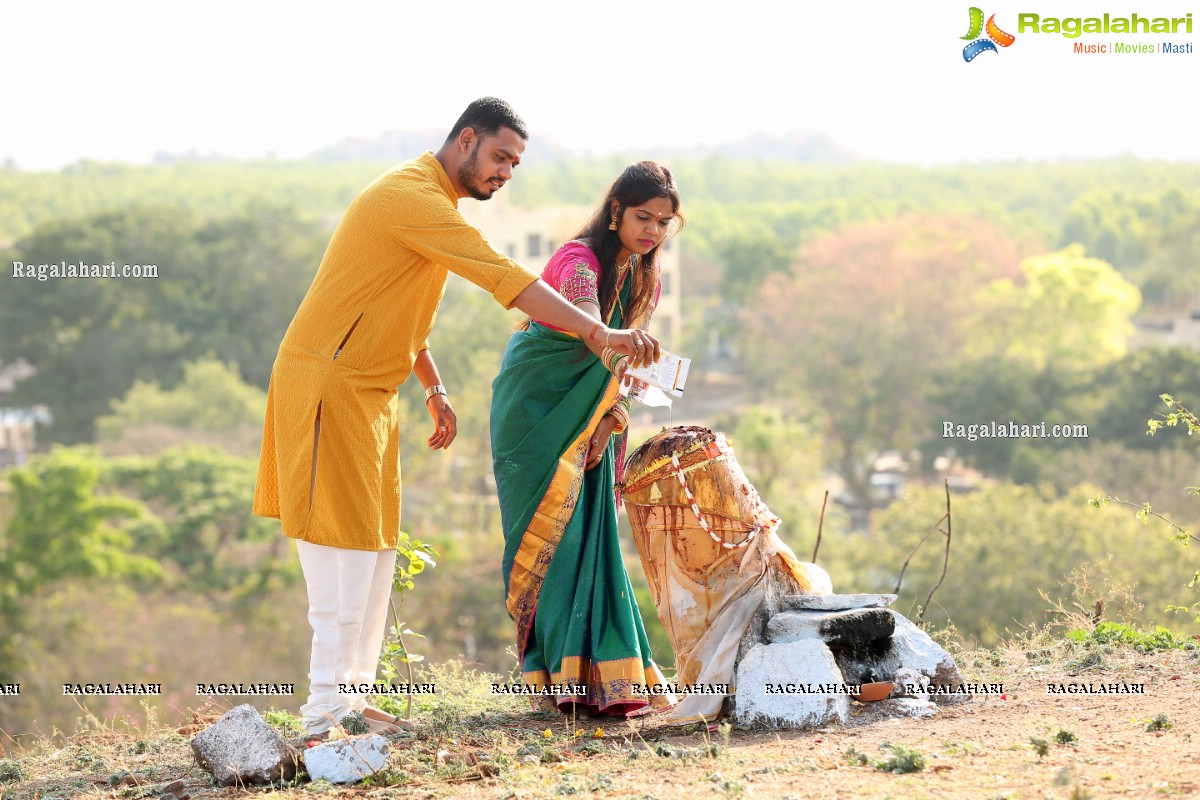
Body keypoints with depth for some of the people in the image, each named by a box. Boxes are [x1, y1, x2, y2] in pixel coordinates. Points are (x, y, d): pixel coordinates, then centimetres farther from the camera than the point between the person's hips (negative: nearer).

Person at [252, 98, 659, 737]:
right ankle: (328, 706, -9)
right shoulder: (412, 197, -18)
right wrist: (600, 333, -28)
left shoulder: (428, 203, 16)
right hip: (327, 384, -10)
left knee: (374, 545, 10)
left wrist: (433, 388, 18)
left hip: (368, 392, 10)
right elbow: (505, 279, -26)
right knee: (344, 541, -10)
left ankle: (352, 690, 15)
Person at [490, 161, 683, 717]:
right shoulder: (580, 261, -22)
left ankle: (599, 677, 6)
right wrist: (617, 356, -62)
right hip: (536, 408, -7)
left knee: (590, 535, 4)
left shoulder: (645, 278, 3)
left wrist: (611, 413, -4)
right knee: (551, 536, -10)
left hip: (586, 417, 7)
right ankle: (557, 678, -11)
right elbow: (586, 318, -42)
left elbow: (622, 349, 9)